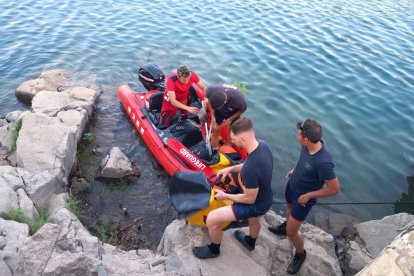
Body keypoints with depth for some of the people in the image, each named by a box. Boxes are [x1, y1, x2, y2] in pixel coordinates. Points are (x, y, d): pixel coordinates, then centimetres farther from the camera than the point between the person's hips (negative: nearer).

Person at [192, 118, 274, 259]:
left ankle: (214, 250, 28)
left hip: (256, 205, -8)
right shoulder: (263, 145, -15)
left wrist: (225, 196, -12)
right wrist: (231, 168, -2)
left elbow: (249, 199, -27)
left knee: (211, 219, -1)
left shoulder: (250, 169, -41)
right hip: (265, 198, 8)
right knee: (253, 220, 37)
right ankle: (250, 242, 68)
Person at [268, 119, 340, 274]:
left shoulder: (323, 162, -41)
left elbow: (334, 189, -29)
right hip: (292, 185, 7)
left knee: (291, 232, 6)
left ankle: (300, 254, 37)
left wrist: (308, 196, -21)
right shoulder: (310, 144, -20)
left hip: (303, 197, -7)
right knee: (290, 207, 34)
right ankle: (285, 226, 66)